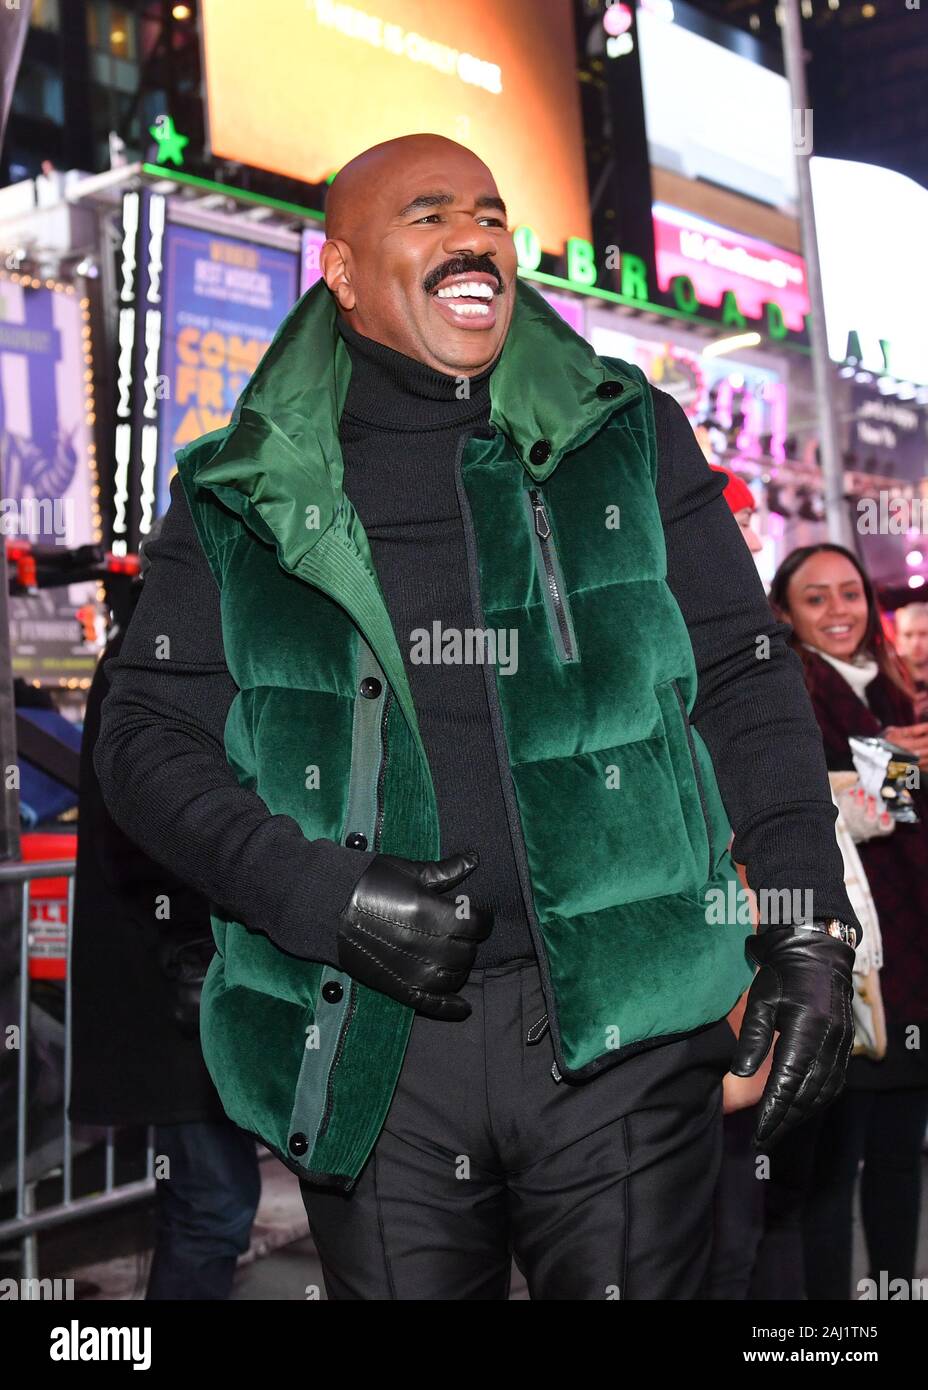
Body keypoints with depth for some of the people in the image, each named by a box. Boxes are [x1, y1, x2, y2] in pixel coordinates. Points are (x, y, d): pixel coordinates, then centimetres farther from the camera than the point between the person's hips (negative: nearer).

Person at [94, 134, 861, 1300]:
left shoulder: (632, 440, 8)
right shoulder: (242, 495, 5)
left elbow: (748, 686, 7)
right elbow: (148, 735, 4)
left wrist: (810, 931, -2)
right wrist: (323, 894, -11)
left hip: (622, 1036, 1)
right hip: (366, 1052, 0)